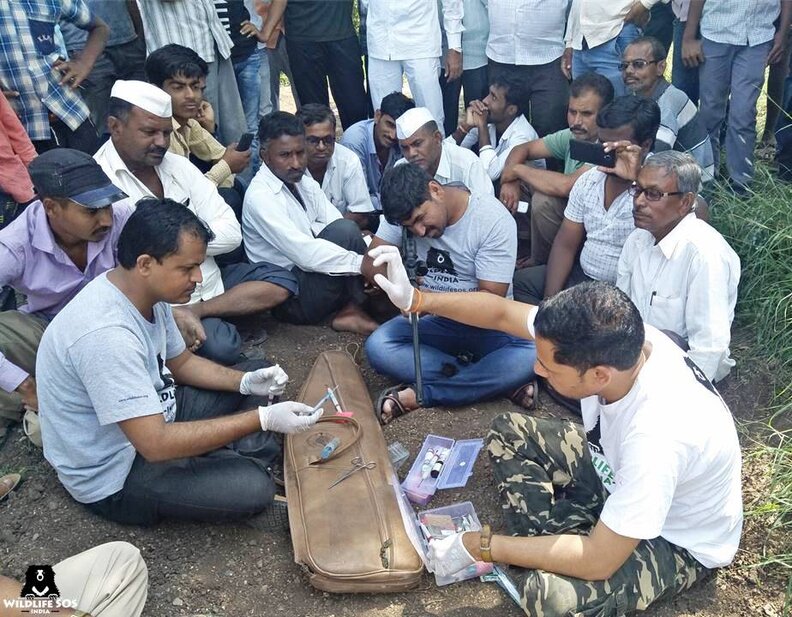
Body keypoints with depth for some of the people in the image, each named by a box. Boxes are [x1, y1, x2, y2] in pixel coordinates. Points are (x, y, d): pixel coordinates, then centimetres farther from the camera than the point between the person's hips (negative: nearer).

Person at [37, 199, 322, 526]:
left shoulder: (148, 292, -6)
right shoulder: (106, 335, -35)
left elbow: (182, 362, 10)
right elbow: (156, 444, -35)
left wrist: (246, 382, -8)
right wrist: (263, 418, -32)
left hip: (151, 418, 9)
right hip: (115, 475, -9)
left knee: (256, 370, 10)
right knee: (253, 488, -25)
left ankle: (250, 461, -2)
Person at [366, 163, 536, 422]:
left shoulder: (494, 219, -18)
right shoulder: (407, 211, -7)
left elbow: (492, 299, -20)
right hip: (434, 320, 3)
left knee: (534, 354, -33)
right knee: (377, 347, -25)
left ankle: (418, 396, -26)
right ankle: (501, 381, -21)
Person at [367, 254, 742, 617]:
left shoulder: (657, 437, -42)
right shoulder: (611, 341, -24)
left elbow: (597, 562, -34)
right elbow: (503, 313, -9)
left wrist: (478, 547, -26)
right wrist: (416, 300, -19)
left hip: (677, 541, -7)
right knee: (509, 433, -1)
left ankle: (539, 564, 1)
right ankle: (539, 553, 1)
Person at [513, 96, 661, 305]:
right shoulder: (588, 180, 6)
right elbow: (565, 244, 7)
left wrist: (638, 177, -39)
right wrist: (550, 299, -5)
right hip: (580, 276, 7)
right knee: (516, 282, -3)